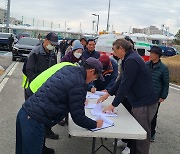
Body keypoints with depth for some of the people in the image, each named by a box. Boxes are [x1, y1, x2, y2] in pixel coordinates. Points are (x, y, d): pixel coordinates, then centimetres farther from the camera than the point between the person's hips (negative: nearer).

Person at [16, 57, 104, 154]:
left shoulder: (67, 68, 9)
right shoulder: (79, 85, -15)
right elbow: (78, 117, -10)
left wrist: (80, 100, 38)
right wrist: (95, 124, 7)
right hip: (34, 121, -9)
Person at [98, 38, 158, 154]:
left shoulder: (131, 61, -18)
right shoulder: (131, 58, 14)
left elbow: (125, 85, -20)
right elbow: (122, 80, 20)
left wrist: (114, 105, -13)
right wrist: (108, 93, 22)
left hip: (144, 104, -10)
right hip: (139, 102, 10)